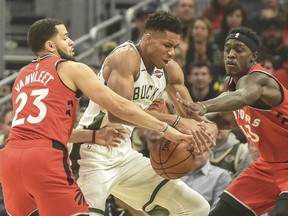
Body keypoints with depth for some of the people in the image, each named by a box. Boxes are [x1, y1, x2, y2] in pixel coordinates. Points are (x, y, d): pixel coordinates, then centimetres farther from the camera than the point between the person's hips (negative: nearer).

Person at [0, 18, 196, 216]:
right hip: (45, 158, -7)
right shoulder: (71, 69, 8)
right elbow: (119, 106, 3)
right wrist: (165, 128, 7)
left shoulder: (22, 77, 28)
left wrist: (94, 136, 31)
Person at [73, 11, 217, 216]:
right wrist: (174, 121, -35)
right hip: (95, 153, -9)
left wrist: (208, 128, -13)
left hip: (125, 154, 9)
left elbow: (191, 115, 12)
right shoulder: (126, 57, -18)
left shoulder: (170, 70, 6)